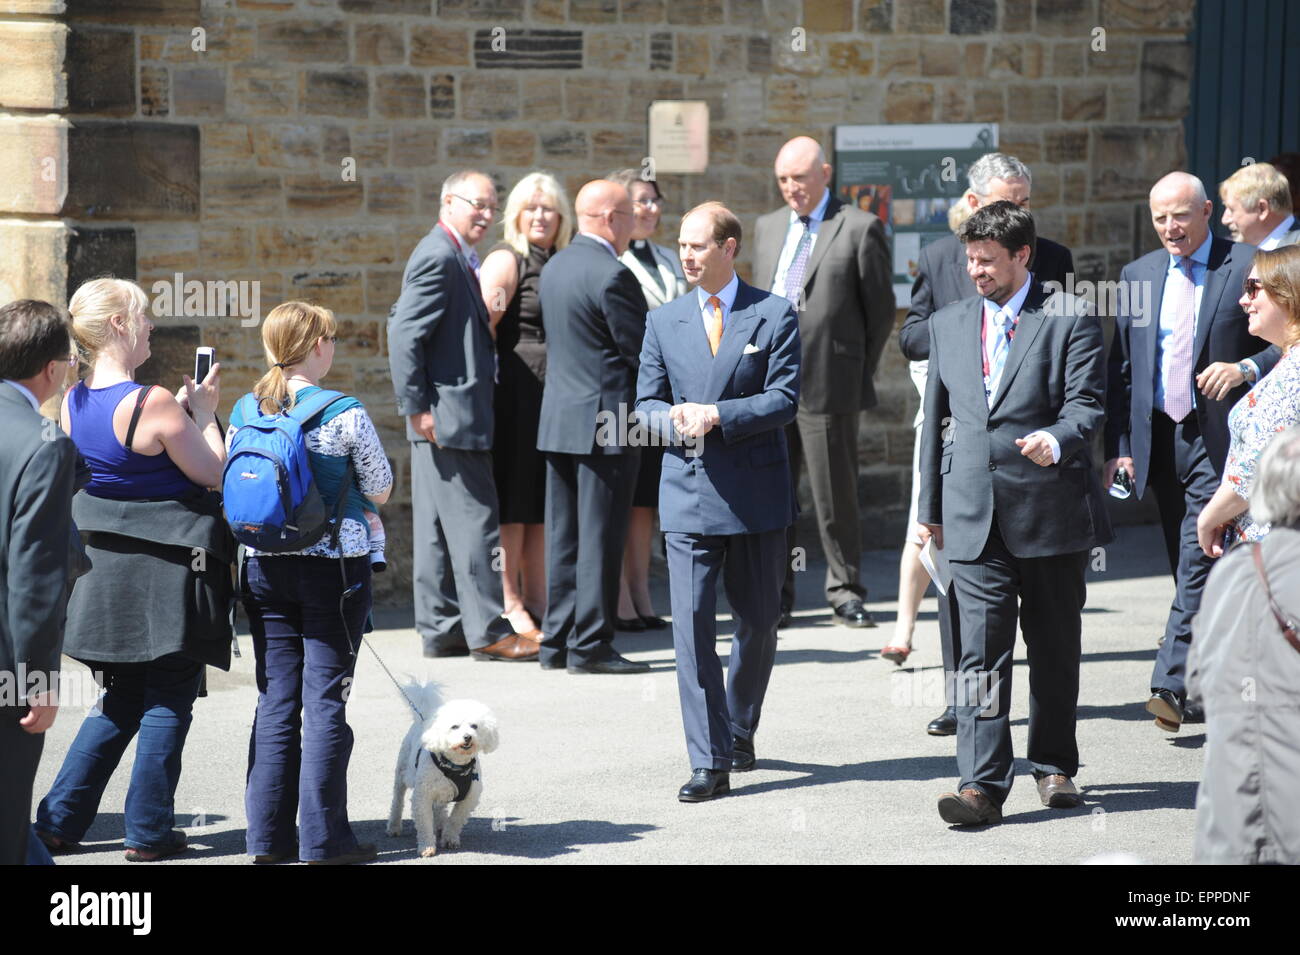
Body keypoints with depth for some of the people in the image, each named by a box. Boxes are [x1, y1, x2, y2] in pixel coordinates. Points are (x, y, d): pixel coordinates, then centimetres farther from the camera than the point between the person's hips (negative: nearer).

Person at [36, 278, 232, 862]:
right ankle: (149, 831, 9)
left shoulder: (72, 404, 2)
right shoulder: (152, 404, -20)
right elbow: (216, 474, -11)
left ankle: (59, 821, 17)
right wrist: (204, 414, 1)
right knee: (168, 700, 6)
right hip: (167, 570, -7)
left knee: (123, 699, 19)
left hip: (104, 567, 7)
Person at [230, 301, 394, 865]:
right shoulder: (345, 415, -12)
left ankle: (268, 835, 12)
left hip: (264, 568, 4)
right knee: (325, 701, 1)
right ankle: (324, 839, 2)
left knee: (275, 701, 10)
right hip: (334, 567, -4)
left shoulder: (243, 413, 1)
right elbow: (380, 490, -3)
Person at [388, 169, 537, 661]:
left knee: (440, 526, 11)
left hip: (451, 417, 10)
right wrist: (418, 407, -19)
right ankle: (489, 632, -4)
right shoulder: (438, 257, -15)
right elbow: (404, 335, -20)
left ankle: (440, 629, 16)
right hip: (450, 415, -10)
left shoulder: (456, 258, 16)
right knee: (475, 522, -7)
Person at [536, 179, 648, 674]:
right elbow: (641, 351, -14)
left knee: (564, 537, 11)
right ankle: (590, 646, -2)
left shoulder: (555, 267, 12)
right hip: (605, 420, -8)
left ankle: (557, 641, 15)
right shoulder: (612, 275, -16)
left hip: (558, 418, 8)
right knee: (600, 538, -4)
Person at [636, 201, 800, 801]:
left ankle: (739, 731, 33)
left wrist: (717, 416, -19)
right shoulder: (664, 321, 10)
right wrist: (673, 417, -12)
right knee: (692, 623, -9)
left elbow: (785, 399, -8)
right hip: (688, 492, 1)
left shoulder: (775, 316, 0)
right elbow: (646, 401, 11)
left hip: (757, 493, -1)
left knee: (758, 622, 11)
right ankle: (710, 761, -9)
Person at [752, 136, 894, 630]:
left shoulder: (860, 228, -3)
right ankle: (775, 595, 14)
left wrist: (857, 371, 1)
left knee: (835, 494, 0)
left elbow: (881, 310, 1)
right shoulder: (767, 227, 16)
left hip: (827, 384, -5)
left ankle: (845, 593, 10)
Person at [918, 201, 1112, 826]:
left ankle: (1054, 766, 26)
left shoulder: (1070, 319, -1)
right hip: (974, 515, 3)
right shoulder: (948, 324, 13)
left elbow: (1086, 403, -11)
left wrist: (1055, 439, -33)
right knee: (981, 651, -6)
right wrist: (930, 506, 20)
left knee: (1054, 647, 10)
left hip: (1051, 511, -2)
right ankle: (983, 785, -11)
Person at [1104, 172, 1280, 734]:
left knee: (1199, 562, -13)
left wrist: (1247, 367, -20)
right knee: (1188, 567, 11)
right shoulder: (1137, 275, 12)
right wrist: (1119, 446, 6)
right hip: (1158, 439, 5)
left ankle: (1172, 686, -18)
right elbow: (1121, 368, 13)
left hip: (1219, 439, -5)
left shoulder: (1248, 268, -2)